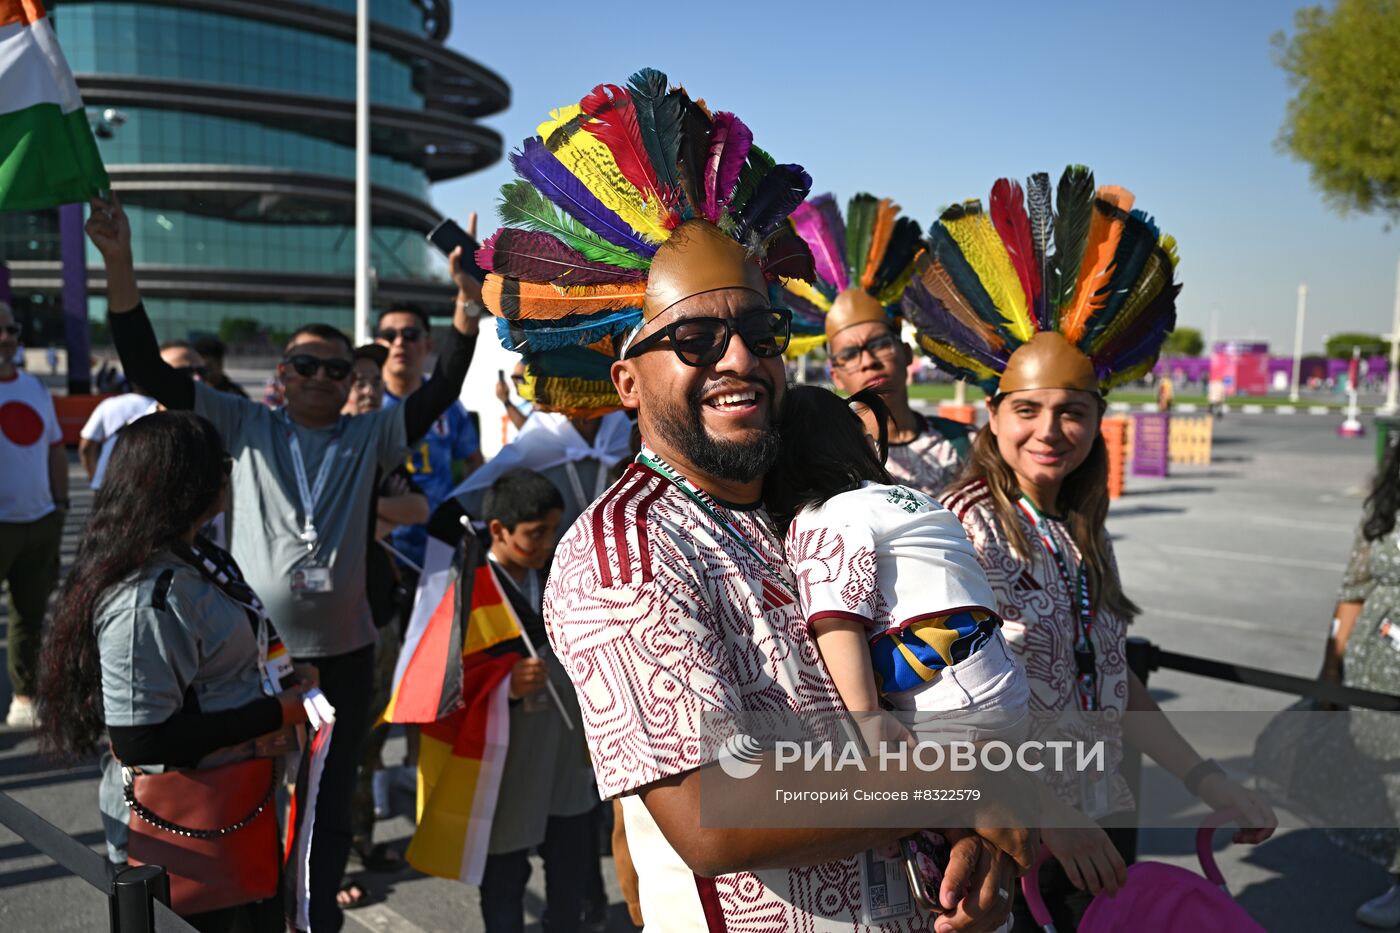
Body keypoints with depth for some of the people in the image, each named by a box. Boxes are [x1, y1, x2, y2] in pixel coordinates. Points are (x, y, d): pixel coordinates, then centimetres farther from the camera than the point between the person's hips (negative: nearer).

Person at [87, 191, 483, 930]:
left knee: (331, 801, 14)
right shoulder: (244, 427, 1)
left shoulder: (369, 437, 4)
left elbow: (442, 391, -5)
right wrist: (119, 264, -15)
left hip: (342, 652, 1)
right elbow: (149, 370, -4)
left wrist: (468, 299, -16)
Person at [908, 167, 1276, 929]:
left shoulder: (1080, 534, 7)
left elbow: (1109, 678, 13)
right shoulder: (965, 525, -16)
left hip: (1092, 832, 7)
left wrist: (1206, 781, 11)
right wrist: (1045, 811, -22)